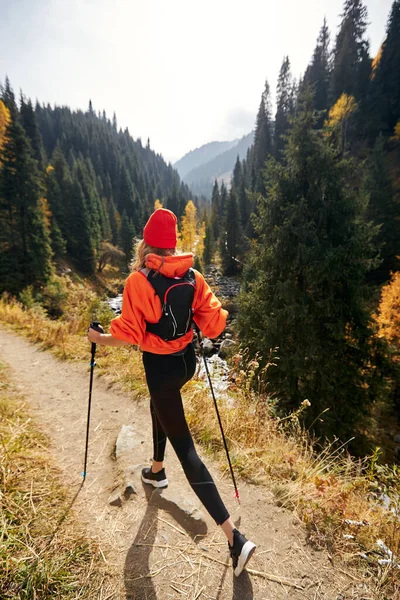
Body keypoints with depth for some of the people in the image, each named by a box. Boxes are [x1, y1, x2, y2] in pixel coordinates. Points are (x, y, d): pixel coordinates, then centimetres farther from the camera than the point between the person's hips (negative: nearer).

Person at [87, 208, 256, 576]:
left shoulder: (138, 281, -18)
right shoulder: (192, 276, -5)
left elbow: (129, 335, -15)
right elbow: (213, 322, -6)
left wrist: (100, 339, 4)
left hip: (160, 366, -6)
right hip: (187, 360, 6)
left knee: (185, 448, 2)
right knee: (160, 407, 34)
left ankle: (234, 535, 5)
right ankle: (157, 470, 56)